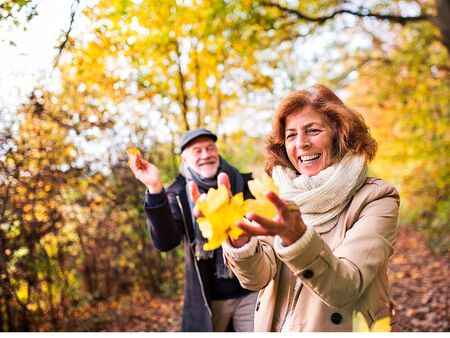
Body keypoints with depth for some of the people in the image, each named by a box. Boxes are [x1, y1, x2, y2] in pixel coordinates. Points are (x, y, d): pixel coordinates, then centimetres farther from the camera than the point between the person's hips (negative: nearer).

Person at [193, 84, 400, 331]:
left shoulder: (376, 198, -11)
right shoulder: (281, 198, -2)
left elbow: (345, 288, -22)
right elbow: (258, 277, -14)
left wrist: (296, 237, -37)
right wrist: (239, 238, -32)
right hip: (277, 328, 3)